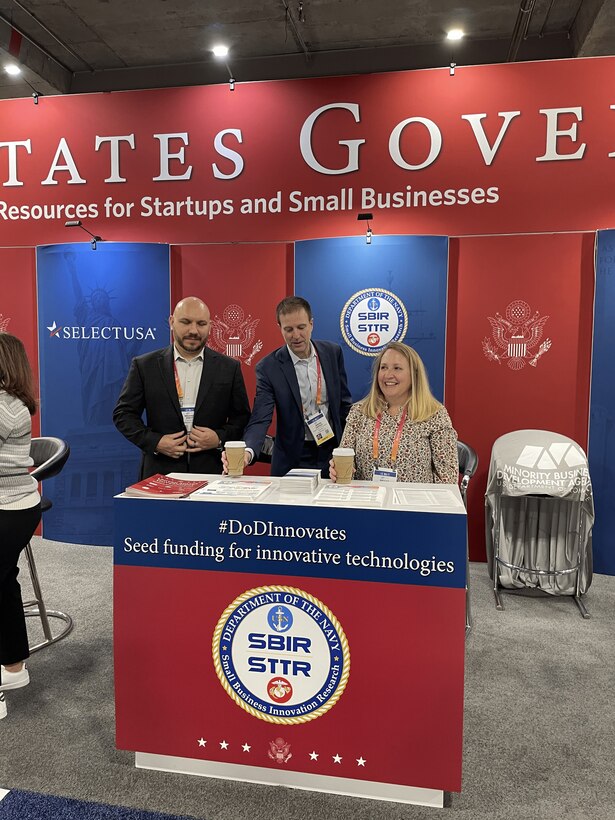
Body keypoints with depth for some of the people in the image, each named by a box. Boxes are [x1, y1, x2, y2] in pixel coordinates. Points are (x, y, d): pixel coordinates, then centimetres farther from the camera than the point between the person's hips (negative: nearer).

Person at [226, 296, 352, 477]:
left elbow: (344, 403, 6)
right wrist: (247, 451, -38)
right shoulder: (268, 367, -12)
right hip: (293, 461, -3)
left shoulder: (333, 353, -2)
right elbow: (260, 419, -19)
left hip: (333, 451, 3)